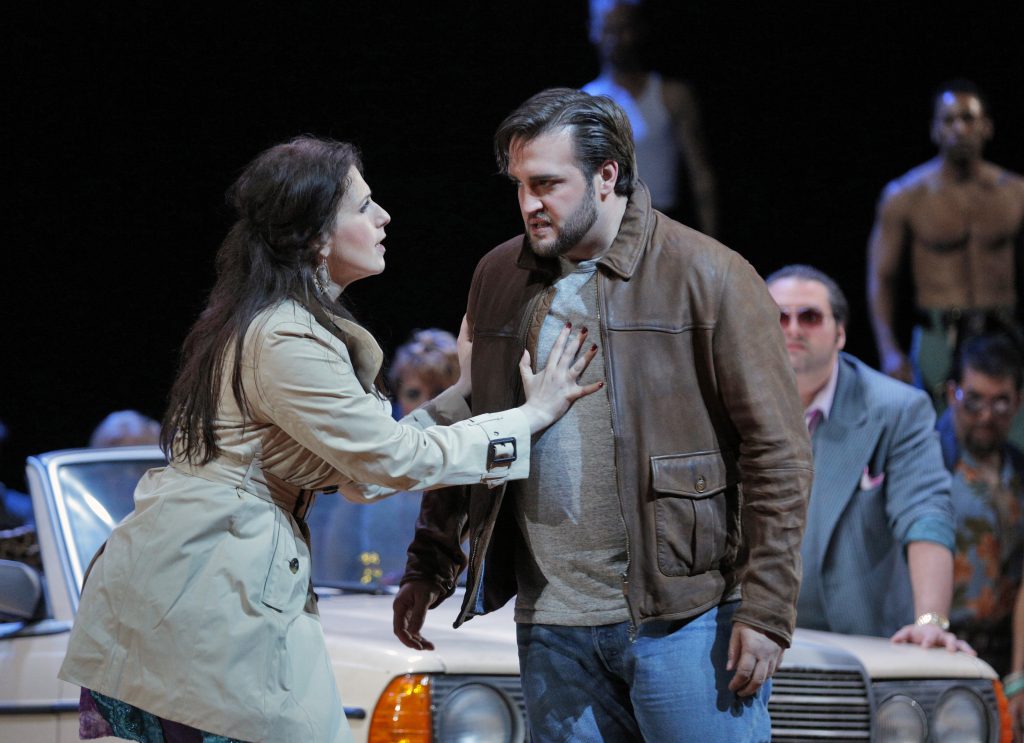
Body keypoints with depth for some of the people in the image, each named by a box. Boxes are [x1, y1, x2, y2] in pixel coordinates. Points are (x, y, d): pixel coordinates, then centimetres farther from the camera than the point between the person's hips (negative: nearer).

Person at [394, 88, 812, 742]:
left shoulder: (709, 276, -6)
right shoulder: (498, 279, 11)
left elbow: (778, 453, -8)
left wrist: (766, 613, -12)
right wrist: (429, 566, 13)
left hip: (685, 617, -5)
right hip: (552, 628, 5)